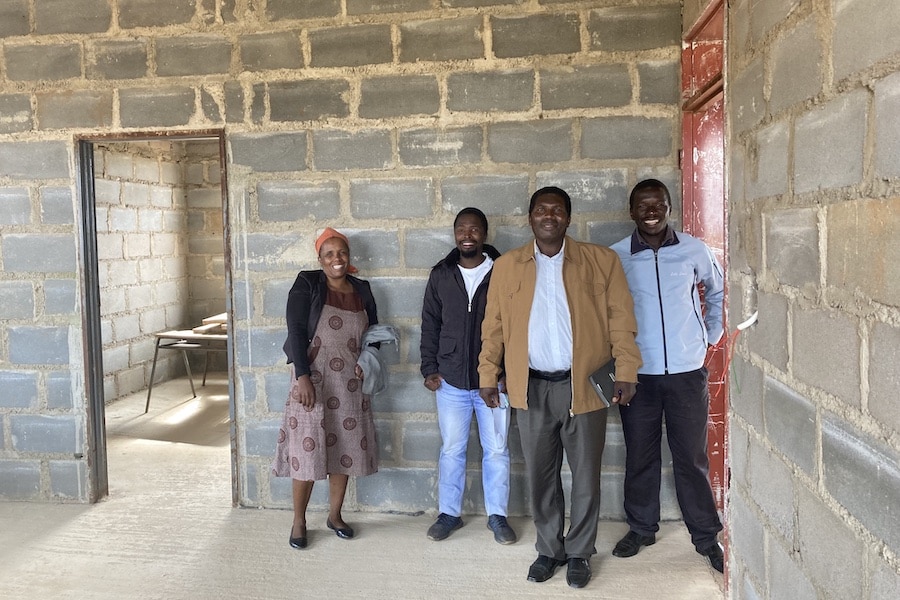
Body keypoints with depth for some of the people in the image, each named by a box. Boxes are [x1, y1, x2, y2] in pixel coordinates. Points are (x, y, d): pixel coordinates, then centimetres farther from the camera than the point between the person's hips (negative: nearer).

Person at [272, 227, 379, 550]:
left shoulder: (362, 290, 8)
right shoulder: (306, 285, -5)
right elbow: (296, 332, -11)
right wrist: (303, 377, -19)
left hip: (350, 384, 4)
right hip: (313, 380, -4)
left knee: (345, 449, 10)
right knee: (307, 449, -1)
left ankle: (335, 515, 27)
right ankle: (299, 521, 16)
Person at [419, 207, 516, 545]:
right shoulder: (441, 275, 3)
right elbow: (430, 325, 8)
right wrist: (429, 369, 3)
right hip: (451, 381, 2)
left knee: (496, 450, 9)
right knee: (451, 450, 11)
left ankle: (497, 515, 24)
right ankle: (448, 513, 26)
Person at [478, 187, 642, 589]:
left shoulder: (601, 260, 0)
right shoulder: (507, 266, 5)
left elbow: (621, 318, -2)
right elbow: (494, 326, 7)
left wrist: (626, 371, -9)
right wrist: (487, 376, 4)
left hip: (584, 386, -1)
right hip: (531, 388, 2)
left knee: (586, 475, 9)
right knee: (540, 475, 11)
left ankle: (579, 553, 28)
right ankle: (549, 549, 30)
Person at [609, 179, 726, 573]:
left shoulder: (694, 251, -1)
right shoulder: (615, 257, -3)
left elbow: (718, 290, 16)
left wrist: (711, 334, 10)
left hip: (687, 371, 0)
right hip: (638, 373, 0)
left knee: (691, 457, 8)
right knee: (640, 456, 11)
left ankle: (706, 536, 25)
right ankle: (641, 528, 30)